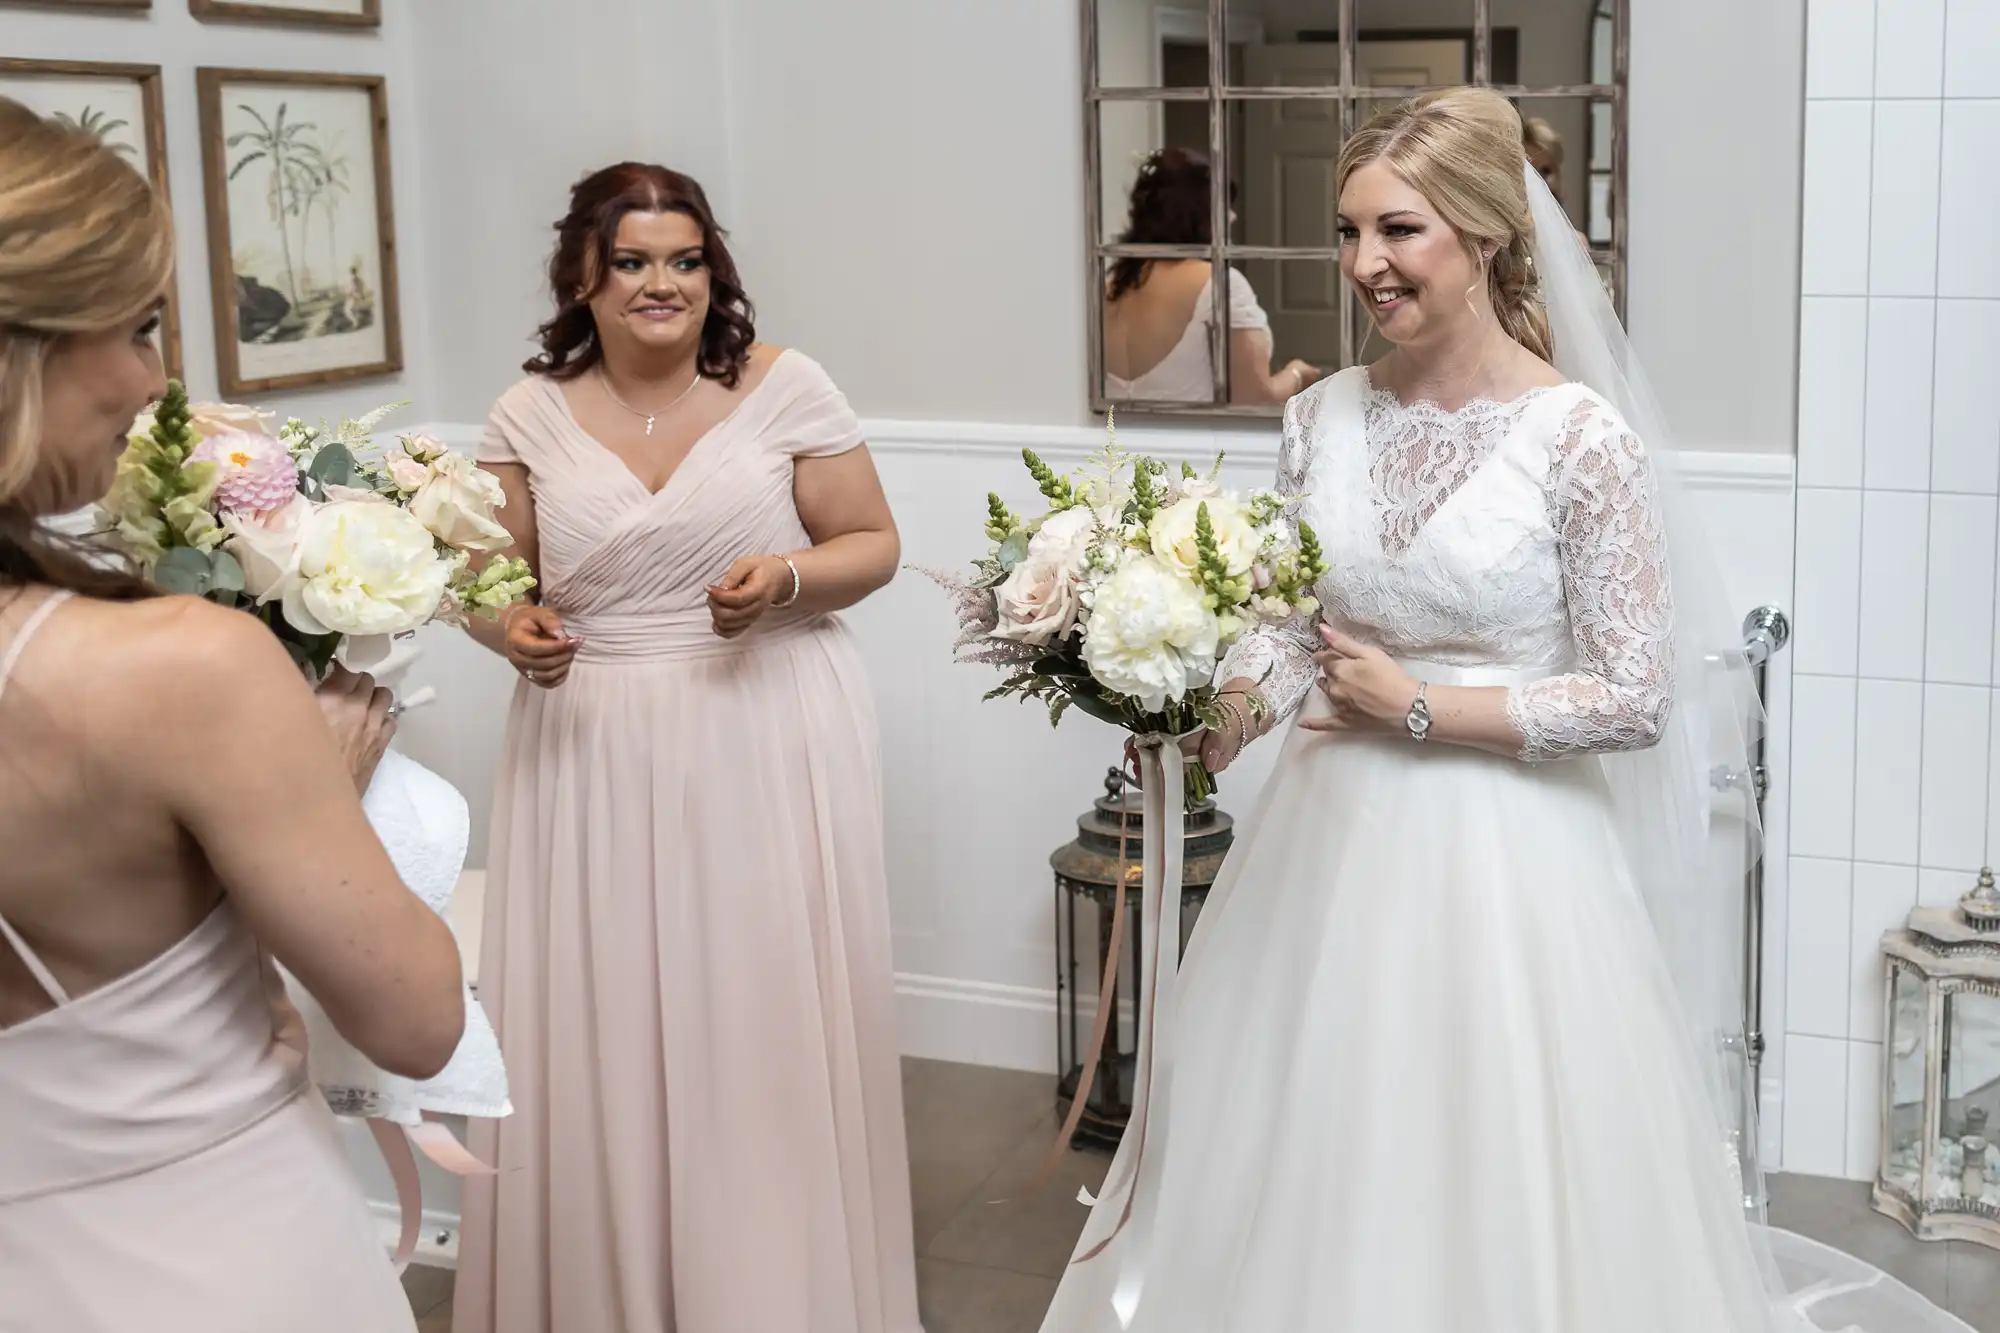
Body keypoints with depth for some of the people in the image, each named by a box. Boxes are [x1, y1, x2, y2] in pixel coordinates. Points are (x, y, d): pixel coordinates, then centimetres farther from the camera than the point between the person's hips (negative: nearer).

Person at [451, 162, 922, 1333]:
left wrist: (788, 580, -16)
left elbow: (874, 545, 4)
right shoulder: (532, 414, 4)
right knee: (602, 1037, 3)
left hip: (768, 748, -2)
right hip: (595, 754, 2)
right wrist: (514, 631, -11)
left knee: (770, 1029, 0)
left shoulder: (784, 387, -1)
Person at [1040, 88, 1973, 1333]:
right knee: (1306, 1172, 14)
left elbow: (1635, 701, -12)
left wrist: (1419, 705, -13)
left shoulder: (1580, 436, -12)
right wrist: (1224, 708, -12)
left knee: (1493, 1192, 6)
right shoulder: (1327, 415, 3)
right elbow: (1291, 626, 8)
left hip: (1501, 856, -5)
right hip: (1332, 843, 5)